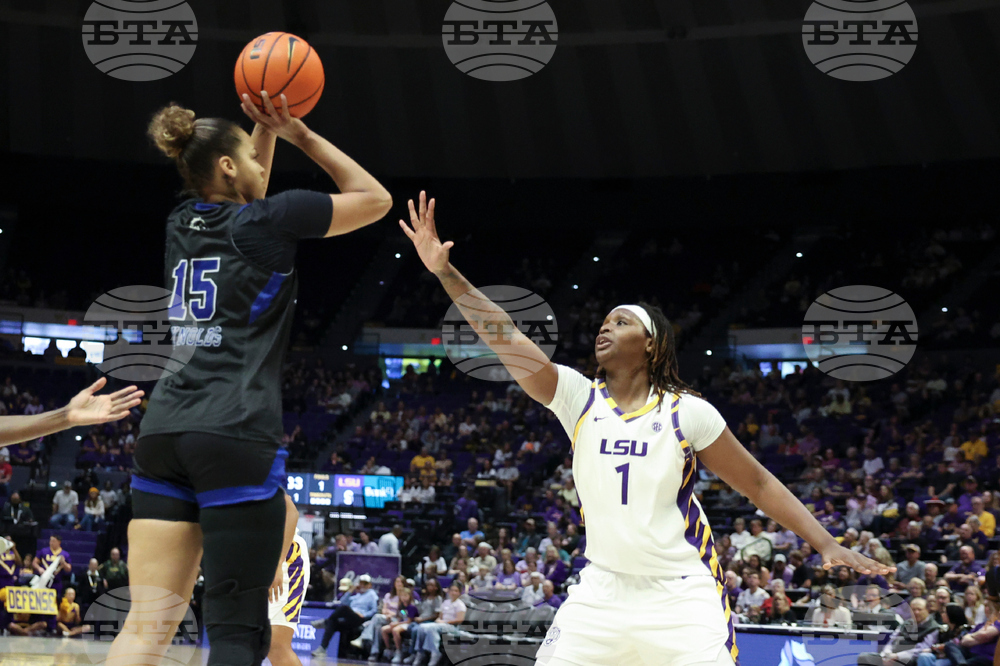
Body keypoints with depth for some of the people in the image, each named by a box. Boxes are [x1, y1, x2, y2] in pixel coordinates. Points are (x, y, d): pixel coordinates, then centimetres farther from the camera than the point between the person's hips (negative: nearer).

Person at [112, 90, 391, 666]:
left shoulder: (182, 224, 17)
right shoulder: (268, 221, 0)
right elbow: (376, 198, 11)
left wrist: (266, 127, 30)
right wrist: (298, 132, 14)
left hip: (164, 430, 7)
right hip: (237, 435, -7)